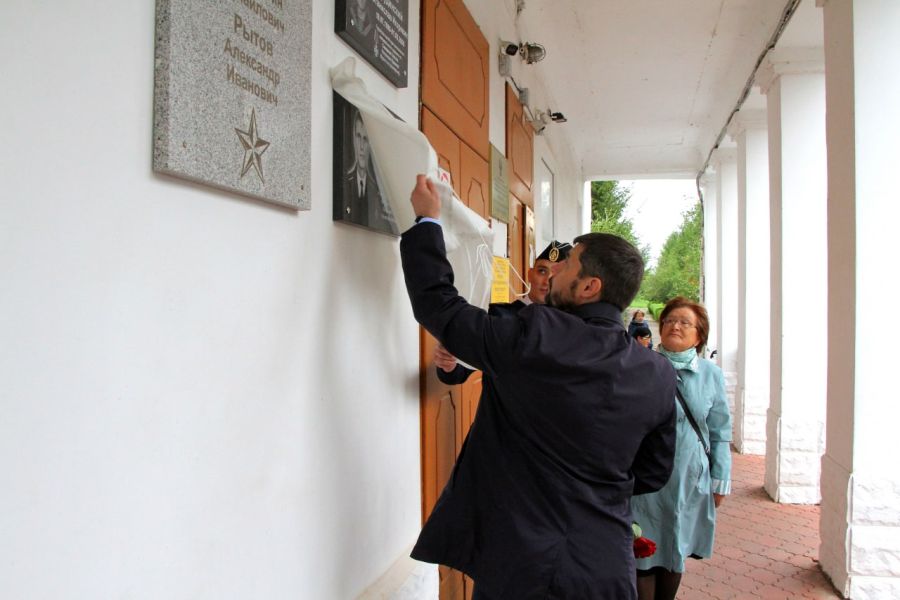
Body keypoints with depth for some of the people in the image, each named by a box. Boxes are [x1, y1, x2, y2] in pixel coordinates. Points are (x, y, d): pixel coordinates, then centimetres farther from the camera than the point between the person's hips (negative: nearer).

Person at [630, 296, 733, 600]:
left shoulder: (711, 374, 1)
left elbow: (720, 432, 6)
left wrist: (720, 481, 5)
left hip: (689, 482, 2)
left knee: (676, 552, 16)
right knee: (644, 553, 2)